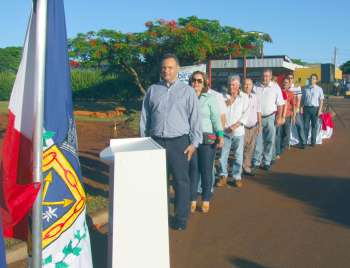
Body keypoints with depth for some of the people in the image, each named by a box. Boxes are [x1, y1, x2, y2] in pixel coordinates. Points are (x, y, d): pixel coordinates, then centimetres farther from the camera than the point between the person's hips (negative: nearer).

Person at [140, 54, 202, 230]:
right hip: (156, 142, 2)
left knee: (181, 181, 4)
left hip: (179, 142, -2)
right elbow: (144, 118, 11)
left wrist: (194, 143, -4)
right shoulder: (152, 90, 8)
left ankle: (181, 218, 18)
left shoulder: (187, 91, 2)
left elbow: (195, 118, 1)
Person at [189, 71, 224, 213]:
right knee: (193, 169, 6)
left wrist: (220, 135, -16)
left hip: (207, 139, -2)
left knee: (206, 170, 4)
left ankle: (206, 200, 17)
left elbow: (216, 118, -5)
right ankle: (193, 200, 17)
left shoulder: (210, 98, 0)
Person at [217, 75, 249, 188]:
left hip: (238, 131, -1)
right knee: (223, 155, 4)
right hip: (225, 131, 1)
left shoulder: (244, 97, 1)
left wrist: (236, 125, -12)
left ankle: (237, 177, 17)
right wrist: (226, 104, -13)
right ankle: (223, 176, 17)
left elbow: (245, 113, -3)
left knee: (238, 156, 4)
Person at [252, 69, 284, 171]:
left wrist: (279, 117, -4)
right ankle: (256, 162, 12)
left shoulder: (275, 87, -1)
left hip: (270, 117, 0)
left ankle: (267, 162, 17)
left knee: (269, 141, 6)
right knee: (258, 141, 3)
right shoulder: (256, 87, 1)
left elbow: (280, 104, 1)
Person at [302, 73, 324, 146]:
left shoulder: (319, 89, 0)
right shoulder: (306, 89, 5)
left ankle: (313, 142, 17)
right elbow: (303, 99, 8)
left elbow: (321, 100, -1)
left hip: (315, 108, -1)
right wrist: (302, 108, 2)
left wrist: (320, 110, -9)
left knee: (314, 125, 8)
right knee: (306, 125, 2)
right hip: (306, 108, 1)